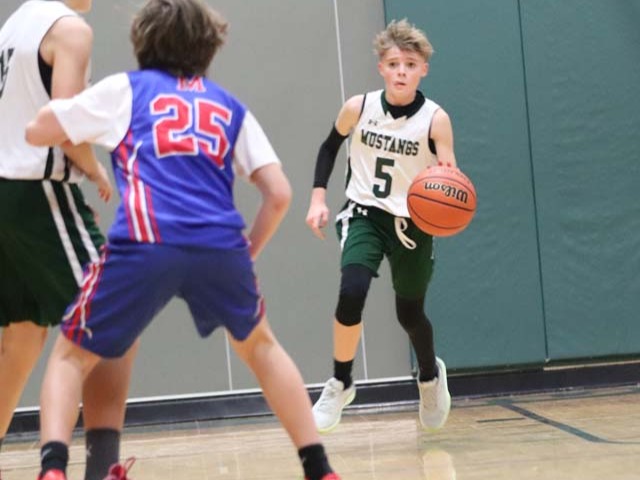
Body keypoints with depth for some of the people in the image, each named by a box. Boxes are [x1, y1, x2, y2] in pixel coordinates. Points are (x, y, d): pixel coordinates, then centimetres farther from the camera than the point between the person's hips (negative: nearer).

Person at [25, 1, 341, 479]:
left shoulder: (125, 88, 19)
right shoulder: (231, 107, 25)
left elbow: (36, 132, 23)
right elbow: (280, 194, 17)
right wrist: (248, 252, 29)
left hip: (144, 244, -2)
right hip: (221, 245, 3)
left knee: (72, 356, 15)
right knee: (260, 346, 29)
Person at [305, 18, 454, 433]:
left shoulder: (435, 119, -16)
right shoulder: (359, 108, -10)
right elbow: (330, 147, 9)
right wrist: (319, 198, 1)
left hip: (413, 224, 0)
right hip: (365, 215, 0)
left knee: (410, 313, 11)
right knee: (351, 293, -24)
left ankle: (431, 376, 45)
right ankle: (341, 384, -4)